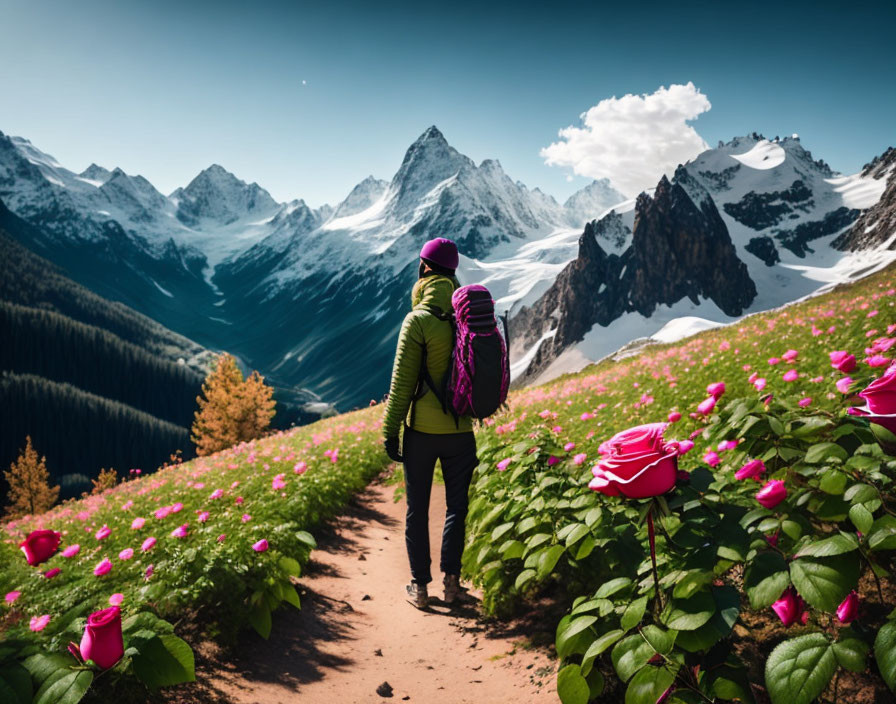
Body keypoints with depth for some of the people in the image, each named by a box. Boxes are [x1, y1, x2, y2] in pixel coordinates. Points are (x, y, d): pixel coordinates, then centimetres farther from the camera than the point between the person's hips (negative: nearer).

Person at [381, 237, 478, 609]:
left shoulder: (419, 320, -12)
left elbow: (402, 381, -12)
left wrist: (390, 431, -6)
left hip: (422, 430, -3)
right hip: (461, 429, 4)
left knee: (417, 509, 10)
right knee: (457, 506, 15)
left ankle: (420, 585, 17)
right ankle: (451, 581, 19)